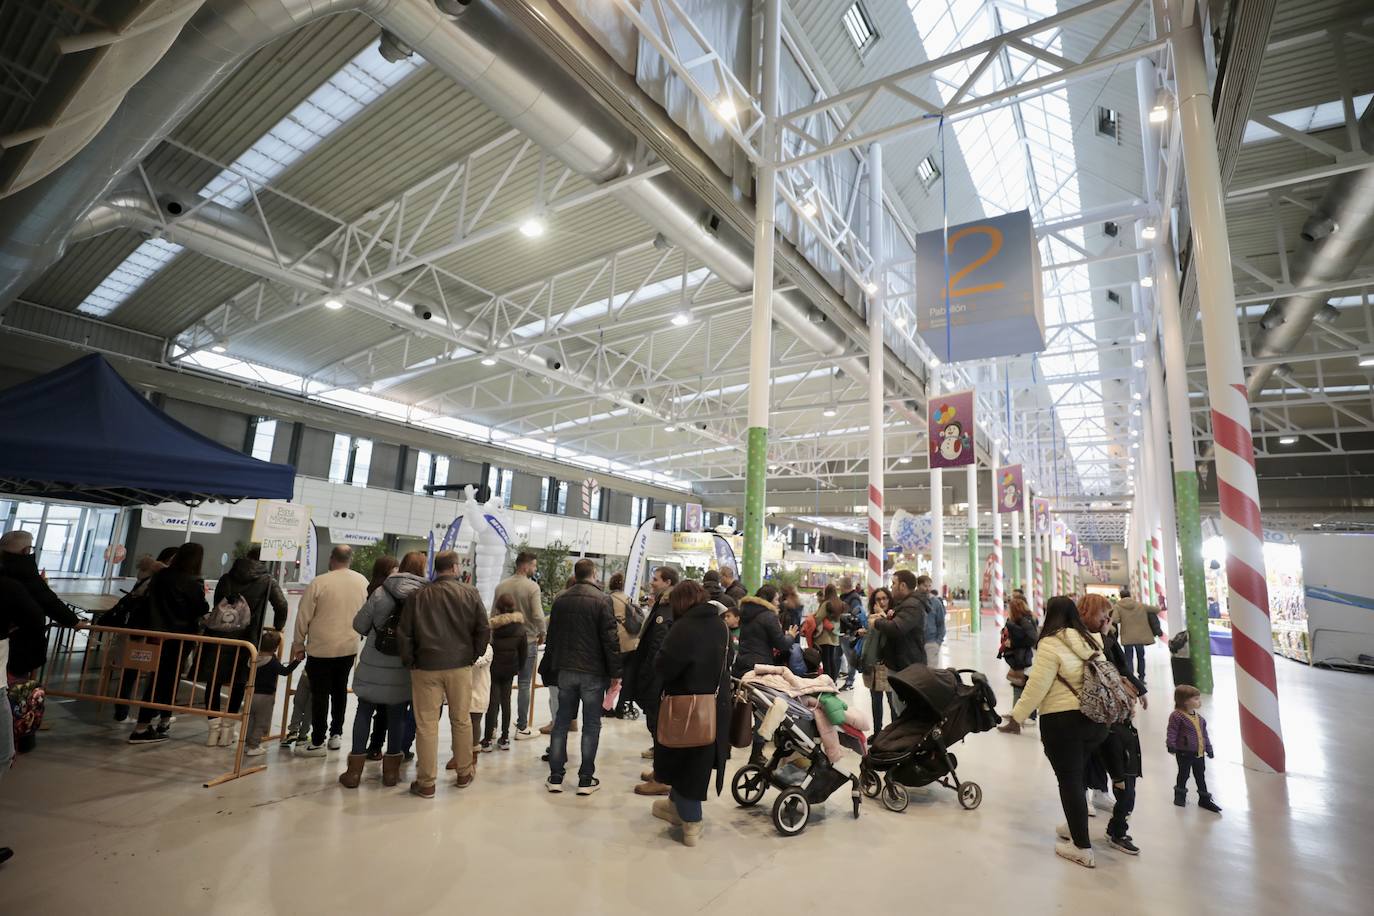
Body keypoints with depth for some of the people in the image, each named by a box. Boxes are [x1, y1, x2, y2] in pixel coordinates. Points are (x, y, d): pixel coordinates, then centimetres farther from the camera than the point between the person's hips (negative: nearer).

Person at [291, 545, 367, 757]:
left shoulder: (318, 583, -15)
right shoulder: (362, 581, -2)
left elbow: (303, 617, -8)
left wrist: (299, 644, 5)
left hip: (321, 648, -4)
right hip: (349, 647, 4)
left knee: (320, 694, 5)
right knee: (340, 690, 19)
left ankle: (317, 742, 12)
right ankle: (336, 734, 27)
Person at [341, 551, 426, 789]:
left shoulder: (381, 593, -10)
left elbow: (358, 625, -1)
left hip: (373, 667, 0)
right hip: (402, 670, 0)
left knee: (364, 711, 14)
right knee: (397, 716, 13)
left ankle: (354, 771, 19)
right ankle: (391, 770, 22)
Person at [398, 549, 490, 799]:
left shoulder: (417, 595, -2)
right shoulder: (470, 593, -3)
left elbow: (403, 633, -1)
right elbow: (484, 630, -3)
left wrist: (409, 661, 11)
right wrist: (473, 655, 10)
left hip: (426, 667, 0)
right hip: (460, 666, 1)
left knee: (426, 725, 7)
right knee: (461, 721, 14)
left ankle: (426, 783, 14)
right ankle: (464, 774, 27)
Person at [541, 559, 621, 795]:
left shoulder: (560, 600, 6)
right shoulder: (602, 600, -11)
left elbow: (552, 636, 12)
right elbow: (610, 639, -14)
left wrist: (550, 669, 20)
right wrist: (615, 672, -7)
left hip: (565, 670, 4)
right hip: (593, 672, -4)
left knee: (561, 722, 13)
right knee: (591, 725, 6)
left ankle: (555, 777, 16)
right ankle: (586, 780, 10)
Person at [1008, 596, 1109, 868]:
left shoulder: (1051, 644, -16)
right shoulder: (1092, 641, 6)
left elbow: (1037, 687, -16)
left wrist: (1018, 714, -4)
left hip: (1062, 721, -7)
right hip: (1095, 719, 7)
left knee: (1069, 779, 4)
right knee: (1077, 775, 22)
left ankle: (1082, 847, 12)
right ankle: (1075, 826, 37)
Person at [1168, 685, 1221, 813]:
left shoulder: (1199, 717, 7)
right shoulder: (1177, 716, -18)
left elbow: (1204, 734, 18)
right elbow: (1172, 732, -21)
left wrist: (1208, 748, 19)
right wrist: (1171, 745, -30)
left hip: (1199, 753, 6)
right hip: (1185, 753, -6)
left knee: (1201, 776, 15)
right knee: (1183, 775, 8)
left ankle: (1204, 799, 28)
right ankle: (1180, 795, 26)